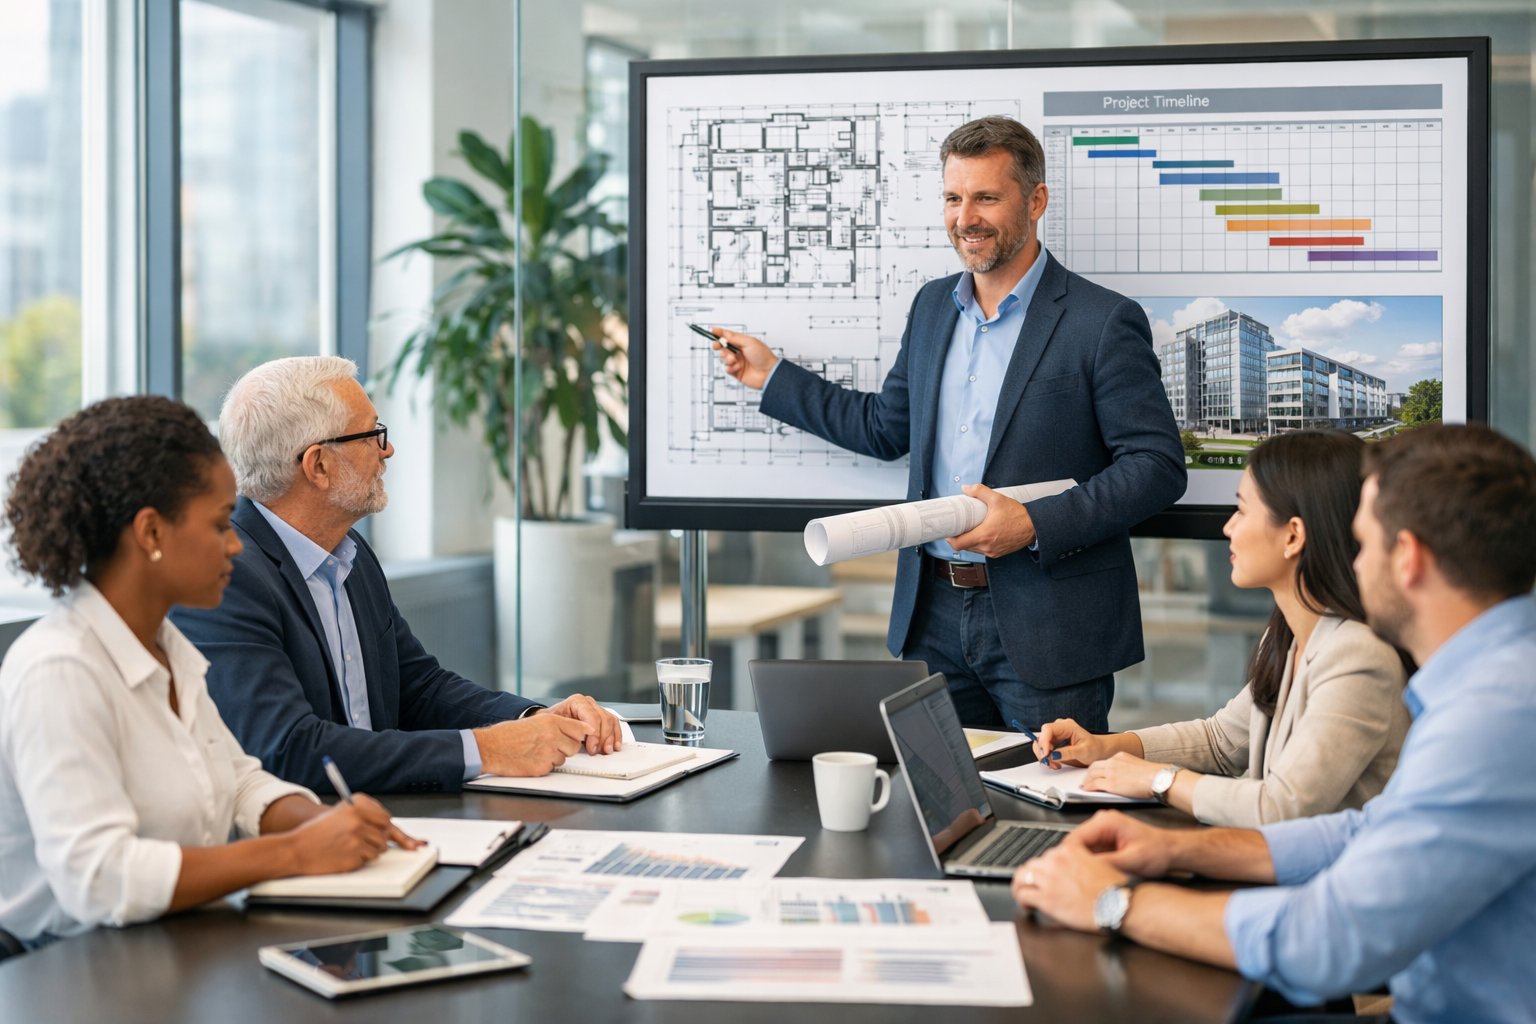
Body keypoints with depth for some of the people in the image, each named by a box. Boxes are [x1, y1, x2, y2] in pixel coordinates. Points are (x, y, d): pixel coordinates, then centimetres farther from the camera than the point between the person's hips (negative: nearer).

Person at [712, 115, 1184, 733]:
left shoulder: (1104, 323, -9)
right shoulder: (933, 305, 13)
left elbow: (1157, 466, -12)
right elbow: (886, 427, 23)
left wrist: (1034, 525, -21)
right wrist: (771, 376, 22)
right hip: (935, 616, 6)